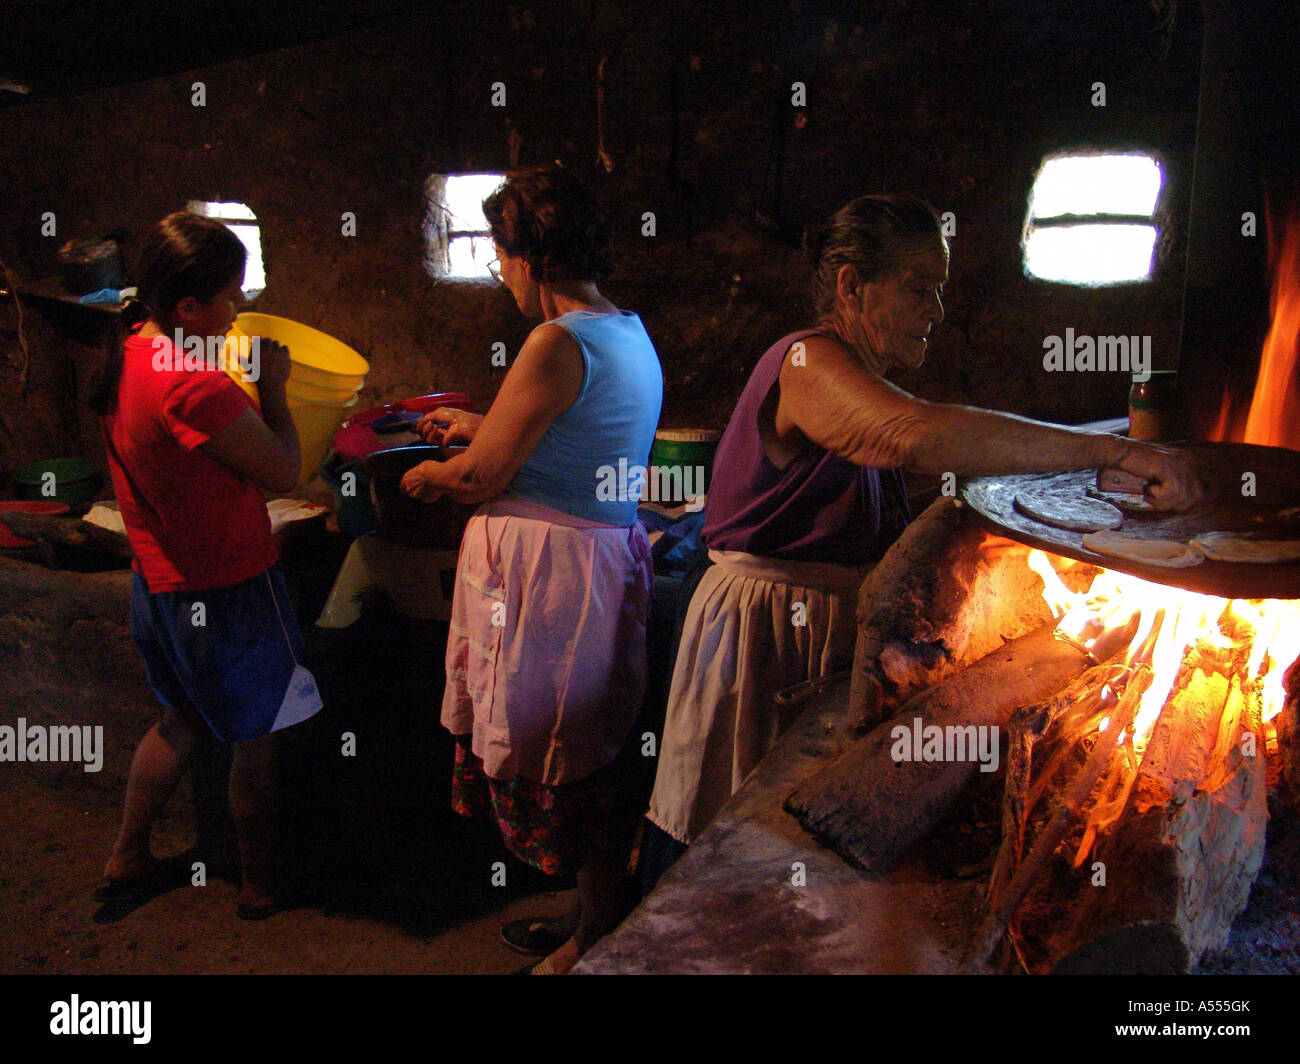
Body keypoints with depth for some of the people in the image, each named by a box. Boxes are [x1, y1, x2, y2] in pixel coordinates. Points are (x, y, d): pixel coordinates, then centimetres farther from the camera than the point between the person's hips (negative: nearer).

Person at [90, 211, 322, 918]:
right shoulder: (193, 386, -29)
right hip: (225, 594, -9)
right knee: (256, 740, 11)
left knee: (184, 718, 27)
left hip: (159, 582, 9)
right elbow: (283, 472, -21)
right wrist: (272, 385, -9)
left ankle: (127, 859, 40)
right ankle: (262, 883, 29)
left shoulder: (126, 355, -1)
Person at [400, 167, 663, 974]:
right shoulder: (628, 332, 12)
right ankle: (595, 927, 33)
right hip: (608, 554, 10)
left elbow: (481, 477, -15)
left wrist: (423, 476, 5)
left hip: (549, 567, -10)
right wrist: (477, 423, 31)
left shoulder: (559, 344, -18)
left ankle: (595, 943, 21)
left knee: (558, 760, 4)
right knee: (595, 754, 18)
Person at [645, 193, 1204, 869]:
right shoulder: (807, 362, -17)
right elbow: (917, 437, -37)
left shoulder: (864, 380, 16)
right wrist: (1112, 450, -35)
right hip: (764, 633, -9)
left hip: (834, 631, 9)